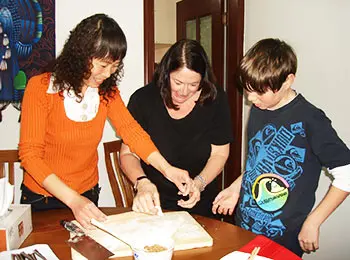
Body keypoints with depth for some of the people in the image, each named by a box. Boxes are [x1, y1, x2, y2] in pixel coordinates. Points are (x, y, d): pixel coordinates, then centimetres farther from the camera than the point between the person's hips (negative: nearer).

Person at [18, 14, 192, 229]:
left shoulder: (107, 91, -4)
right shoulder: (41, 88, -19)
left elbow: (131, 130, -15)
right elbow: (30, 154, -23)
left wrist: (166, 168, -32)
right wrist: (73, 200, -33)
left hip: (88, 195, 4)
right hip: (42, 198, -3)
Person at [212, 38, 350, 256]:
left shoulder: (309, 120, -20)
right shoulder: (258, 110, 3)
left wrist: (312, 223, -15)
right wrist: (236, 188, 5)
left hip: (282, 238, -6)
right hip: (243, 226, 6)